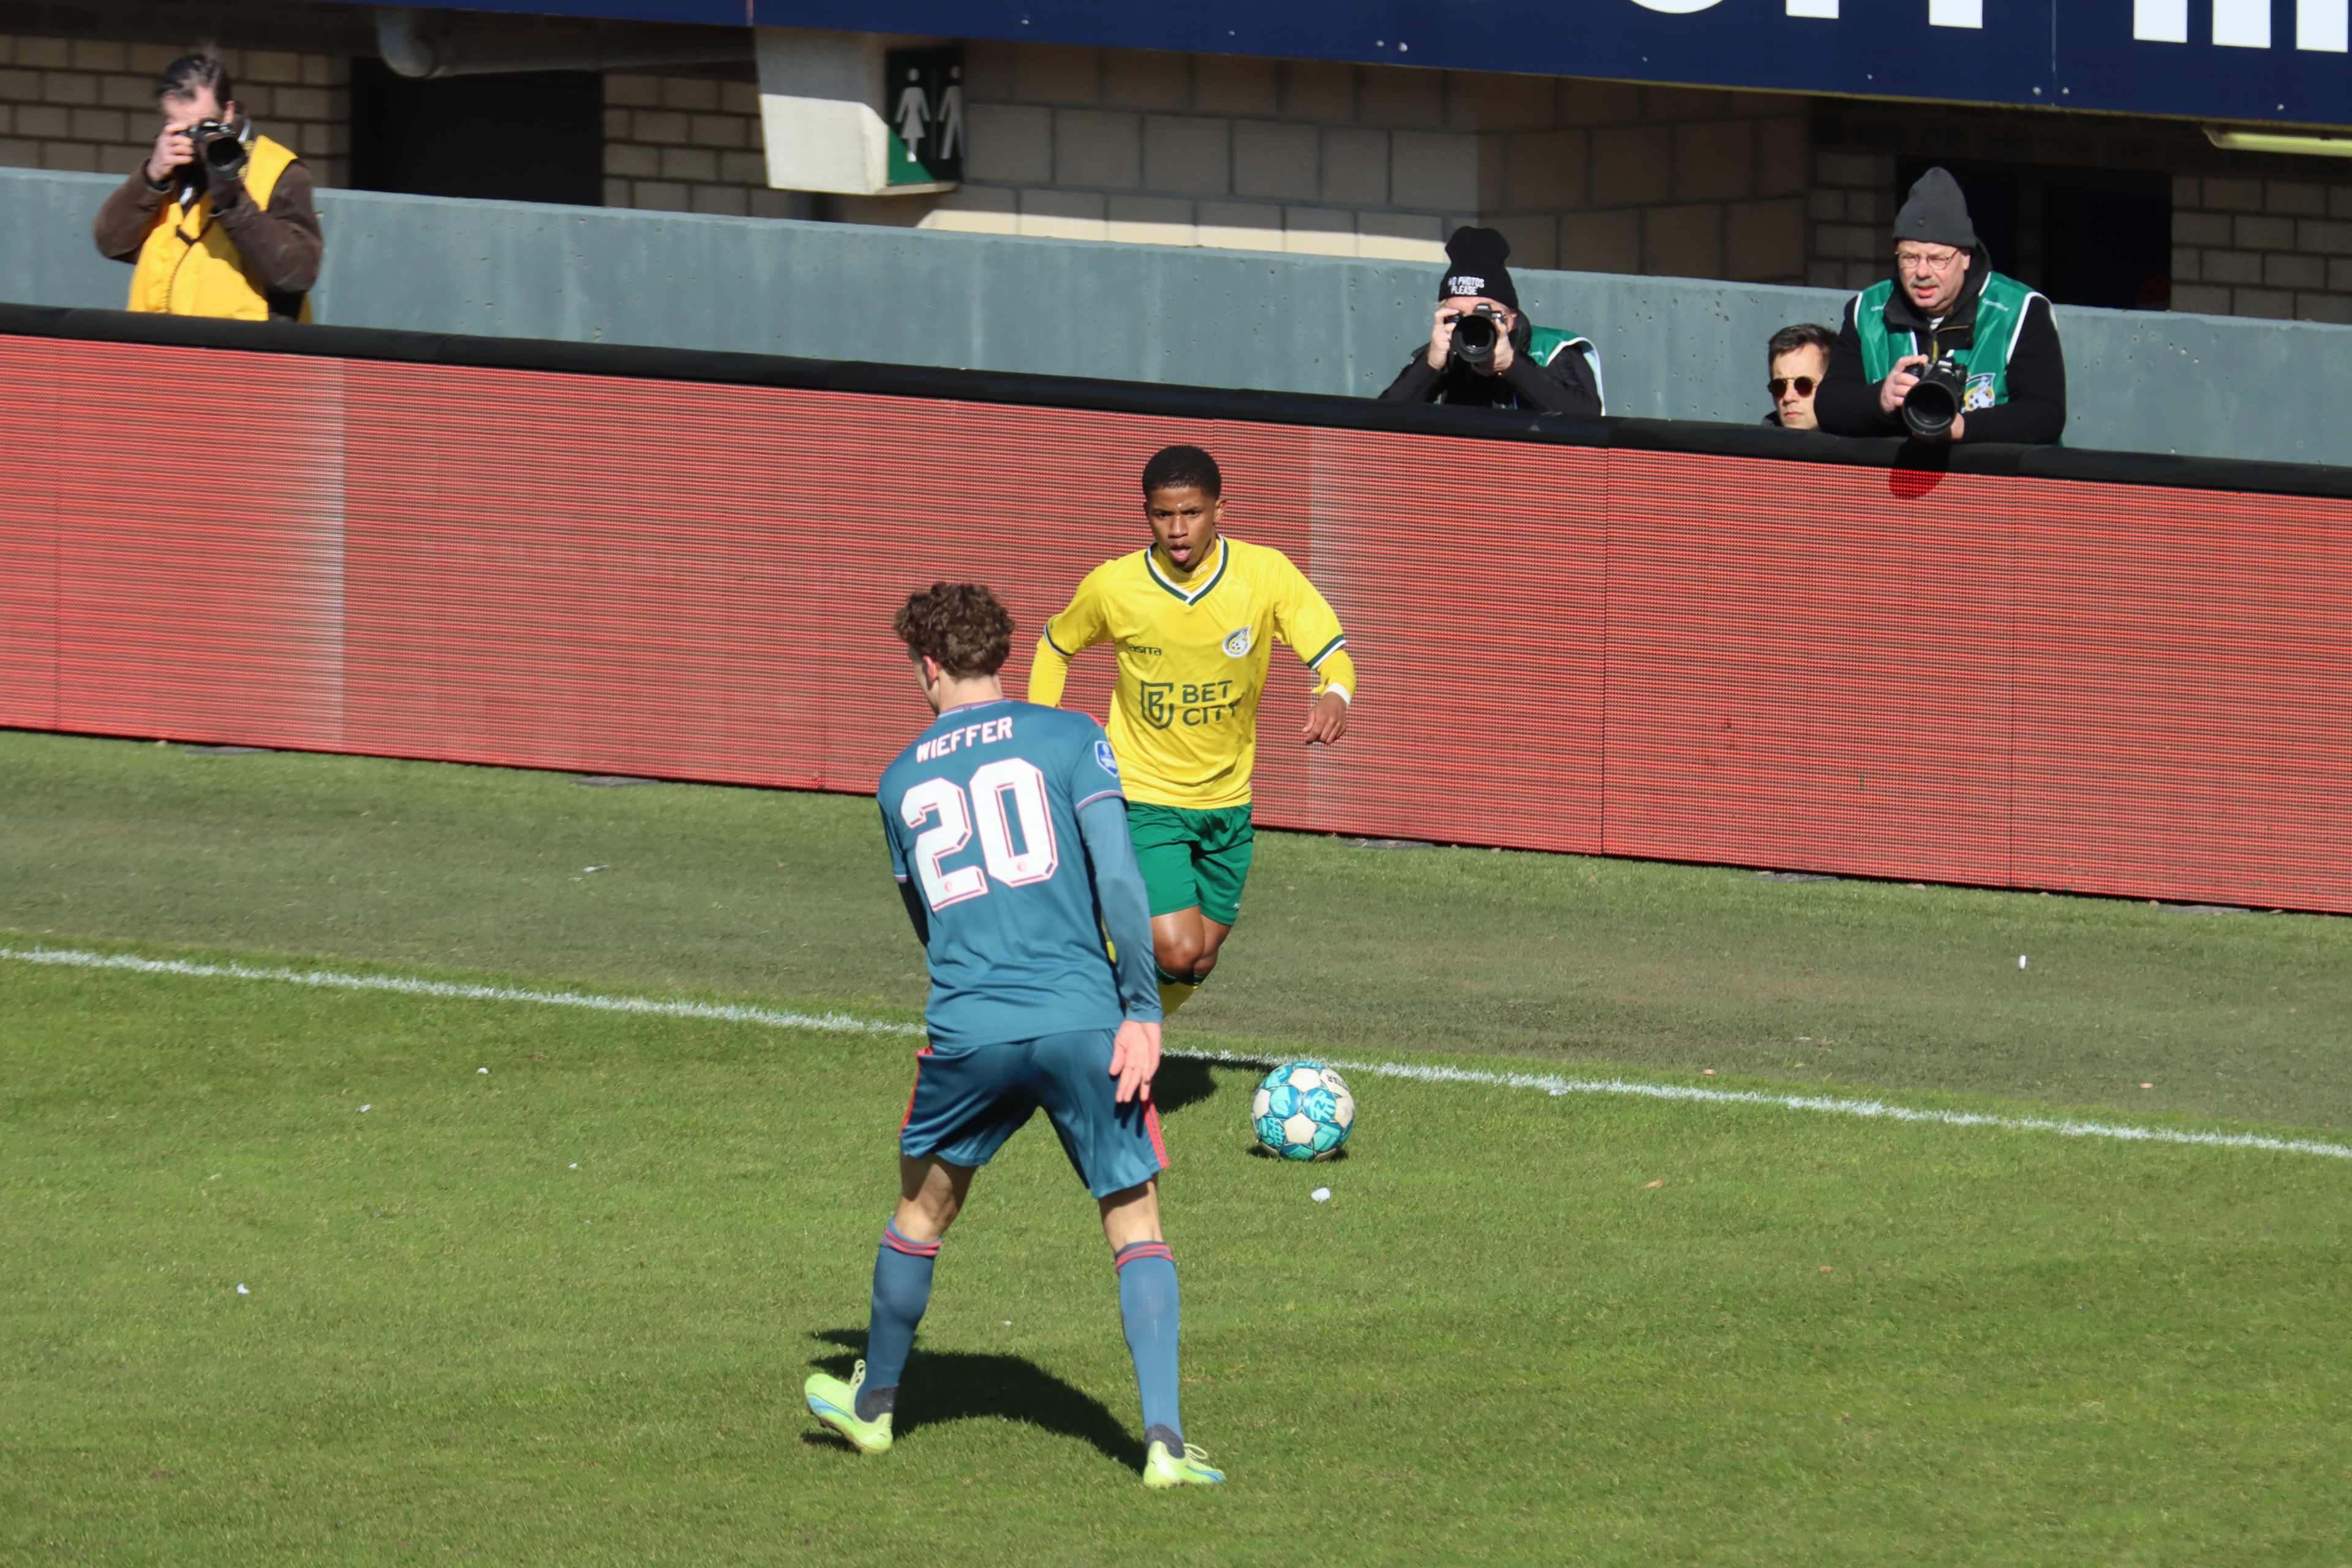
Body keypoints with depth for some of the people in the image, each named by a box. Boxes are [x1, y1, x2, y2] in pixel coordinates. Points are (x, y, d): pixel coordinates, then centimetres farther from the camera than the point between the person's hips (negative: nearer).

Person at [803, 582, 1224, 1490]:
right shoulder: (1069, 739, 3)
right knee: (1136, 1227, 6)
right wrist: (1142, 1011, -6)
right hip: (1083, 1022, -2)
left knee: (922, 1211, 23)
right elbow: (1117, 875, -8)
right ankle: (1164, 1440, -8)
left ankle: (873, 1406, 37)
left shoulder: (902, 782, 13)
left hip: (967, 1038, 2)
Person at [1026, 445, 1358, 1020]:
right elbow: (1055, 647, 7)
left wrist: (1334, 697, -39)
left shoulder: (1265, 573, -13)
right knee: (1177, 951, -19)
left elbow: (1332, 655, -15)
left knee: (1195, 966, 12)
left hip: (1226, 802, 3)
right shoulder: (1112, 587, -13)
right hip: (1145, 798, -3)